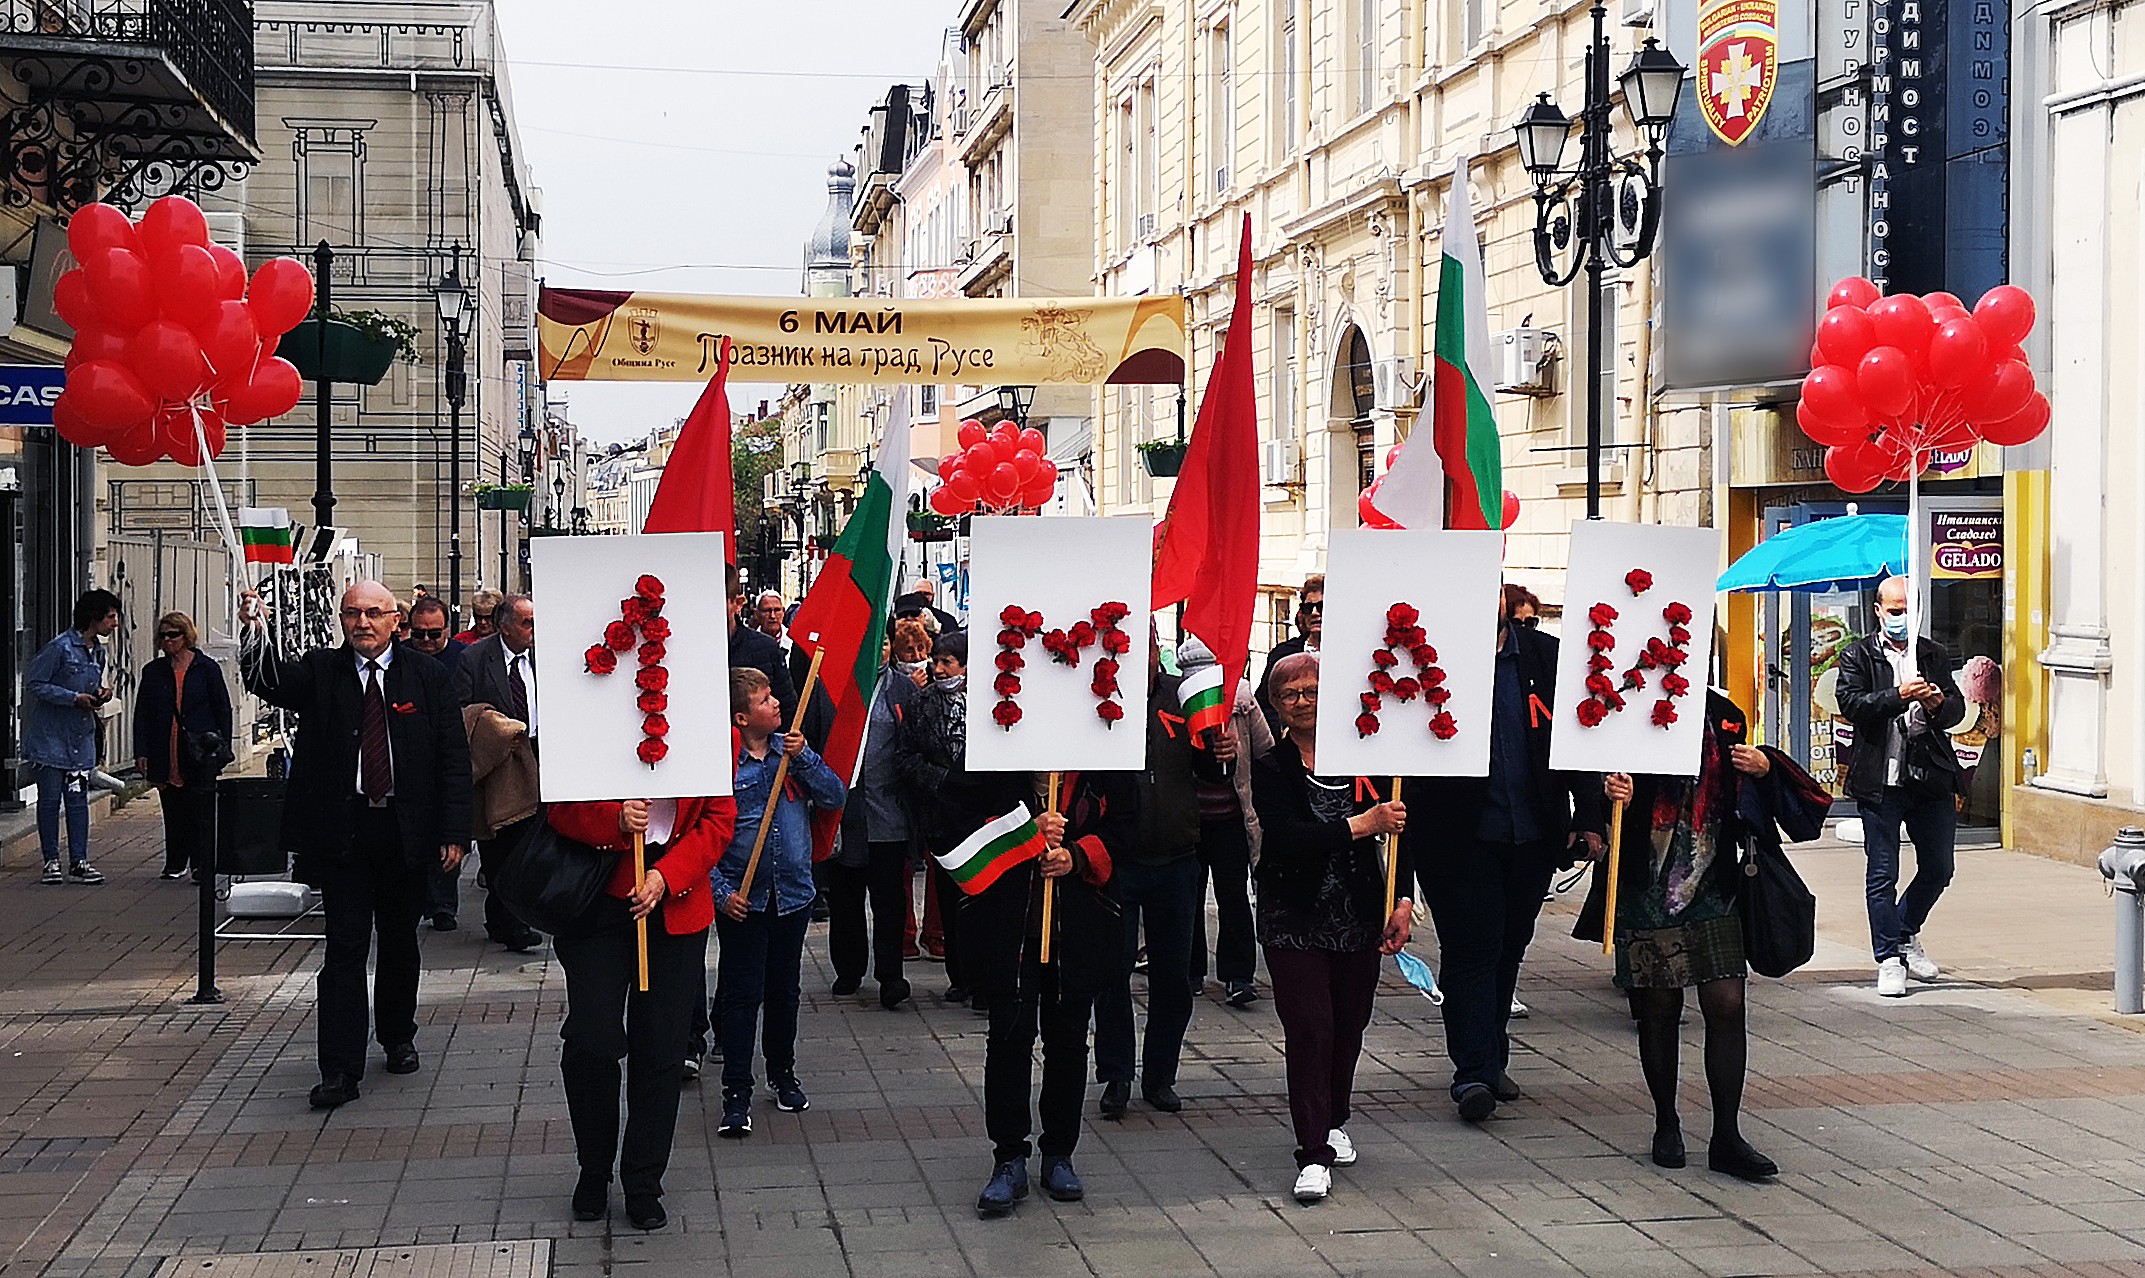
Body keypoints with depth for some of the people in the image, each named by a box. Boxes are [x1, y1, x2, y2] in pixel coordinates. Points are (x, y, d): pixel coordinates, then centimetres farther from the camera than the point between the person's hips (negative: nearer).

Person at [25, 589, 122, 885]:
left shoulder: (100, 652, 10)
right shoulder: (60, 647, -13)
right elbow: (34, 684, -14)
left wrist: (101, 693, 0)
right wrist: (75, 698, -18)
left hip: (82, 737, 6)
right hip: (51, 735, -6)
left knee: (78, 799, 3)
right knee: (50, 799, 1)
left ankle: (78, 863, 4)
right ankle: (52, 861, 9)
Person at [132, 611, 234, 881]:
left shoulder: (207, 669, 3)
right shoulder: (153, 672, 10)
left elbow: (223, 710, 5)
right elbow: (141, 713, 10)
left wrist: (222, 748, -1)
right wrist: (141, 751, 2)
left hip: (200, 757, -3)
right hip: (165, 755, 3)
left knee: (202, 813, -4)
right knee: (173, 813, 10)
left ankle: (203, 866, -1)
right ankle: (176, 864, 21)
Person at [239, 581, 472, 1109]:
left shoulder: (427, 676, 1)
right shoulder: (320, 671, 2)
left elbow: (453, 758, 1)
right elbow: (267, 680, -16)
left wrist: (453, 832, -5)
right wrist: (254, 630, -35)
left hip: (404, 832, 1)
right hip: (343, 830, -1)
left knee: (399, 941, 15)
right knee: (345, 946, -4)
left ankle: (398, 1039, 36)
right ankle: (340, 1070, -4)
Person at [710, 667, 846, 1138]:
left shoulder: (792, 750, 3)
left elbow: (834, 797, -2)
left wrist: (804, 758, -15)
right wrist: (721, 892, -16)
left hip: (792, 893, 4)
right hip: (742, 900, -4)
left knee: (784, 990, 17)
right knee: (740, 995, -1)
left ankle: (782, 1073, 34)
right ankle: (736, 1094, 6)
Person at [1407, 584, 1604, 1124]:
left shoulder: (1548, 656, 5)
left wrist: (1588, 816, 2)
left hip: (1533, 836, 4)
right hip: (1461, 834, -4)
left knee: (1508, 948, 15)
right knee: (1472, 951, -5)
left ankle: (1490, 1060, 28)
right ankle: (1474, 1073, -4)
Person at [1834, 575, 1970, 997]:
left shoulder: (1935, 655, 13)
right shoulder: (1858, 656, 3)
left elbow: (1958, 710, 7)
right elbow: (1852, 704, -12)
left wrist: (1940, 704, -15)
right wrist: (1899, 697, -25)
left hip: (1931, 779, 4)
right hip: (1881, 782, -4)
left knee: (1938, 870, 11)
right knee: (1883, 875, 1)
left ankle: (1906, 934, 35)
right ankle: (1889, 960, 10)